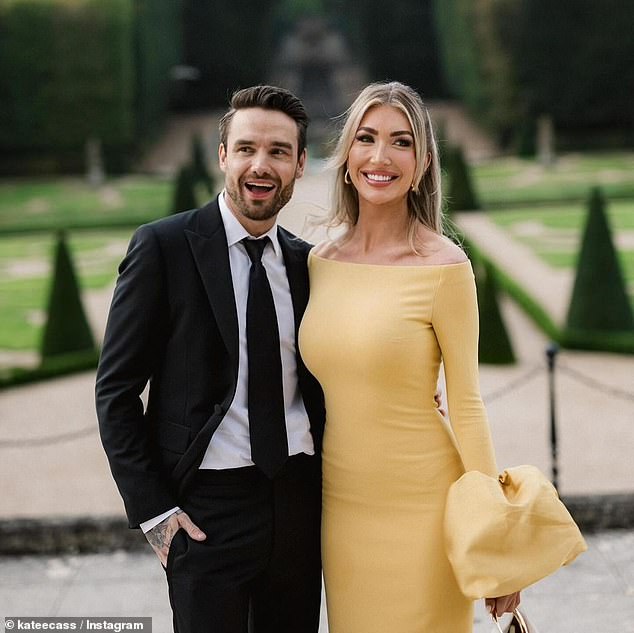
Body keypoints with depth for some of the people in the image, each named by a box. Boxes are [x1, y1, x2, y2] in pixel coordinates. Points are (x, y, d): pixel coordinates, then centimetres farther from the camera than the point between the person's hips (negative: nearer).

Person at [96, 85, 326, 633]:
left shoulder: (305, 261, 7)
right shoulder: (163, 246, -7)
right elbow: (116, 391, -6)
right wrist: (152, 511, -10)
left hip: (299, 499, 5)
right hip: (208, 506, -4)